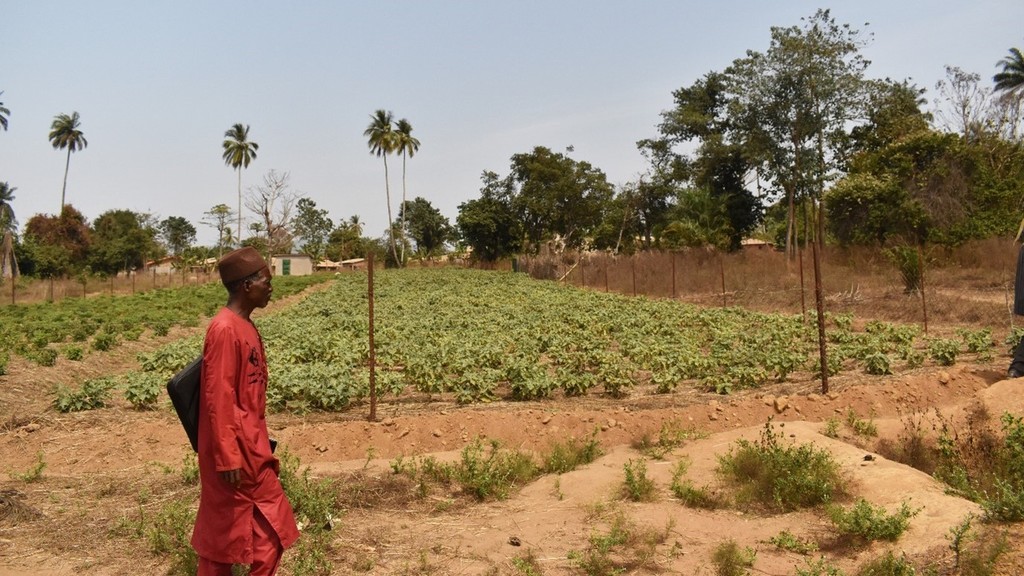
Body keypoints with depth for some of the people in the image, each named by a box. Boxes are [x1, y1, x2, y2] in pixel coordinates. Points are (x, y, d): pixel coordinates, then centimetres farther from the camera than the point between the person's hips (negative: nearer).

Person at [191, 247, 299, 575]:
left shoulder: (245, 326, 9)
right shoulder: (224, 330, -20)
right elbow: (218, 398, -21)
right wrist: (227, 458, -20)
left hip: (252, 446, 9)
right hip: (235, 449, -9)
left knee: (269, 525, 15)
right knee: (225, 530, 5)